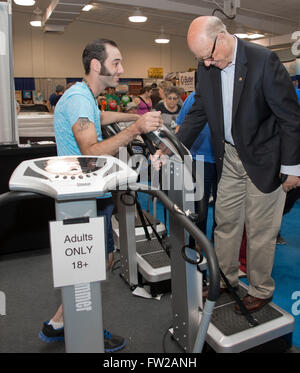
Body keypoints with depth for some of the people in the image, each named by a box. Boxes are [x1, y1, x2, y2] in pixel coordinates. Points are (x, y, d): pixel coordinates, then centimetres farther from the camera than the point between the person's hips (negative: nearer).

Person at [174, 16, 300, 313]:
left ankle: (260, 290, 27)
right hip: (229, 158, 6)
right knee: (225, 222, 14)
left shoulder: (263, 60, -18)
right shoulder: (206, 68, 0)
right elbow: (197, 114, 8)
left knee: (260, 230, 6)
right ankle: (224, 280, 34)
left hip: (263, 160, -5)